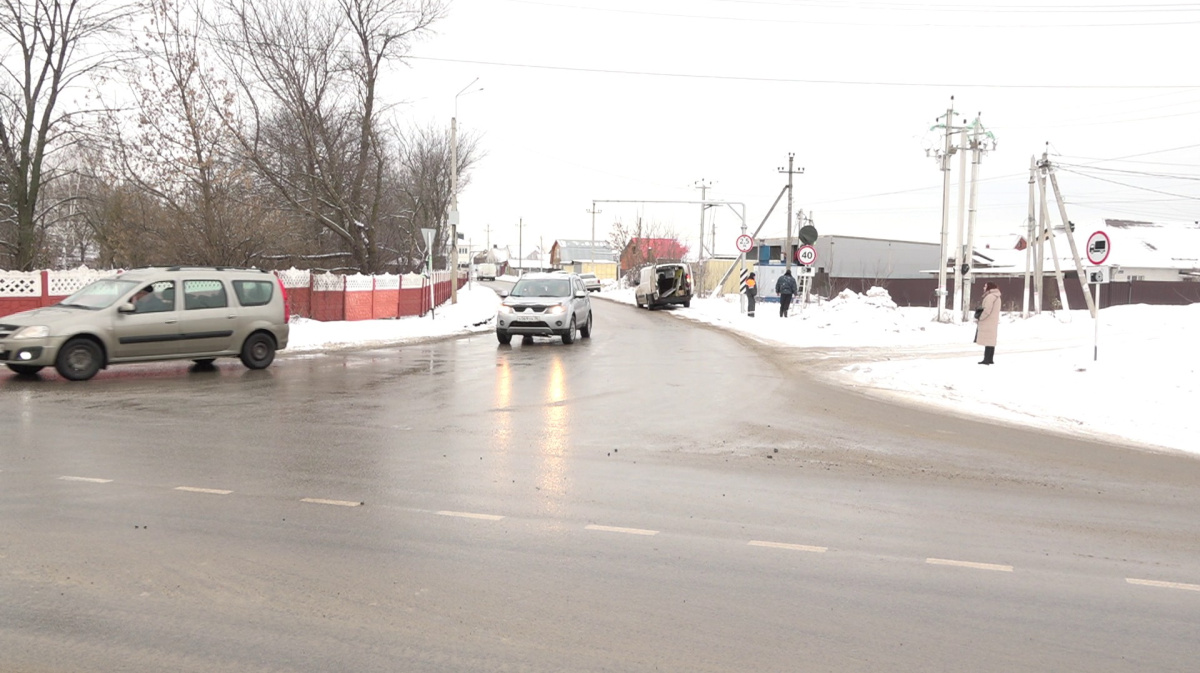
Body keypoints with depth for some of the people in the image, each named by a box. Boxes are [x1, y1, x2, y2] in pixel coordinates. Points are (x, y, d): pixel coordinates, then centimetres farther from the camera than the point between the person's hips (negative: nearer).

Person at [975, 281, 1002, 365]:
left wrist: (980, 317, -10)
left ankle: (987, 359, -12)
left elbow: (987, 310, -21)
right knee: (991, 340, 11)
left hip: (988, 323, -10)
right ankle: (990, 359, 14)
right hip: (994, 322, 10)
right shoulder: (997, 297, 18)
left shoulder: (990, 296, -14)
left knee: (987, 340, -10)